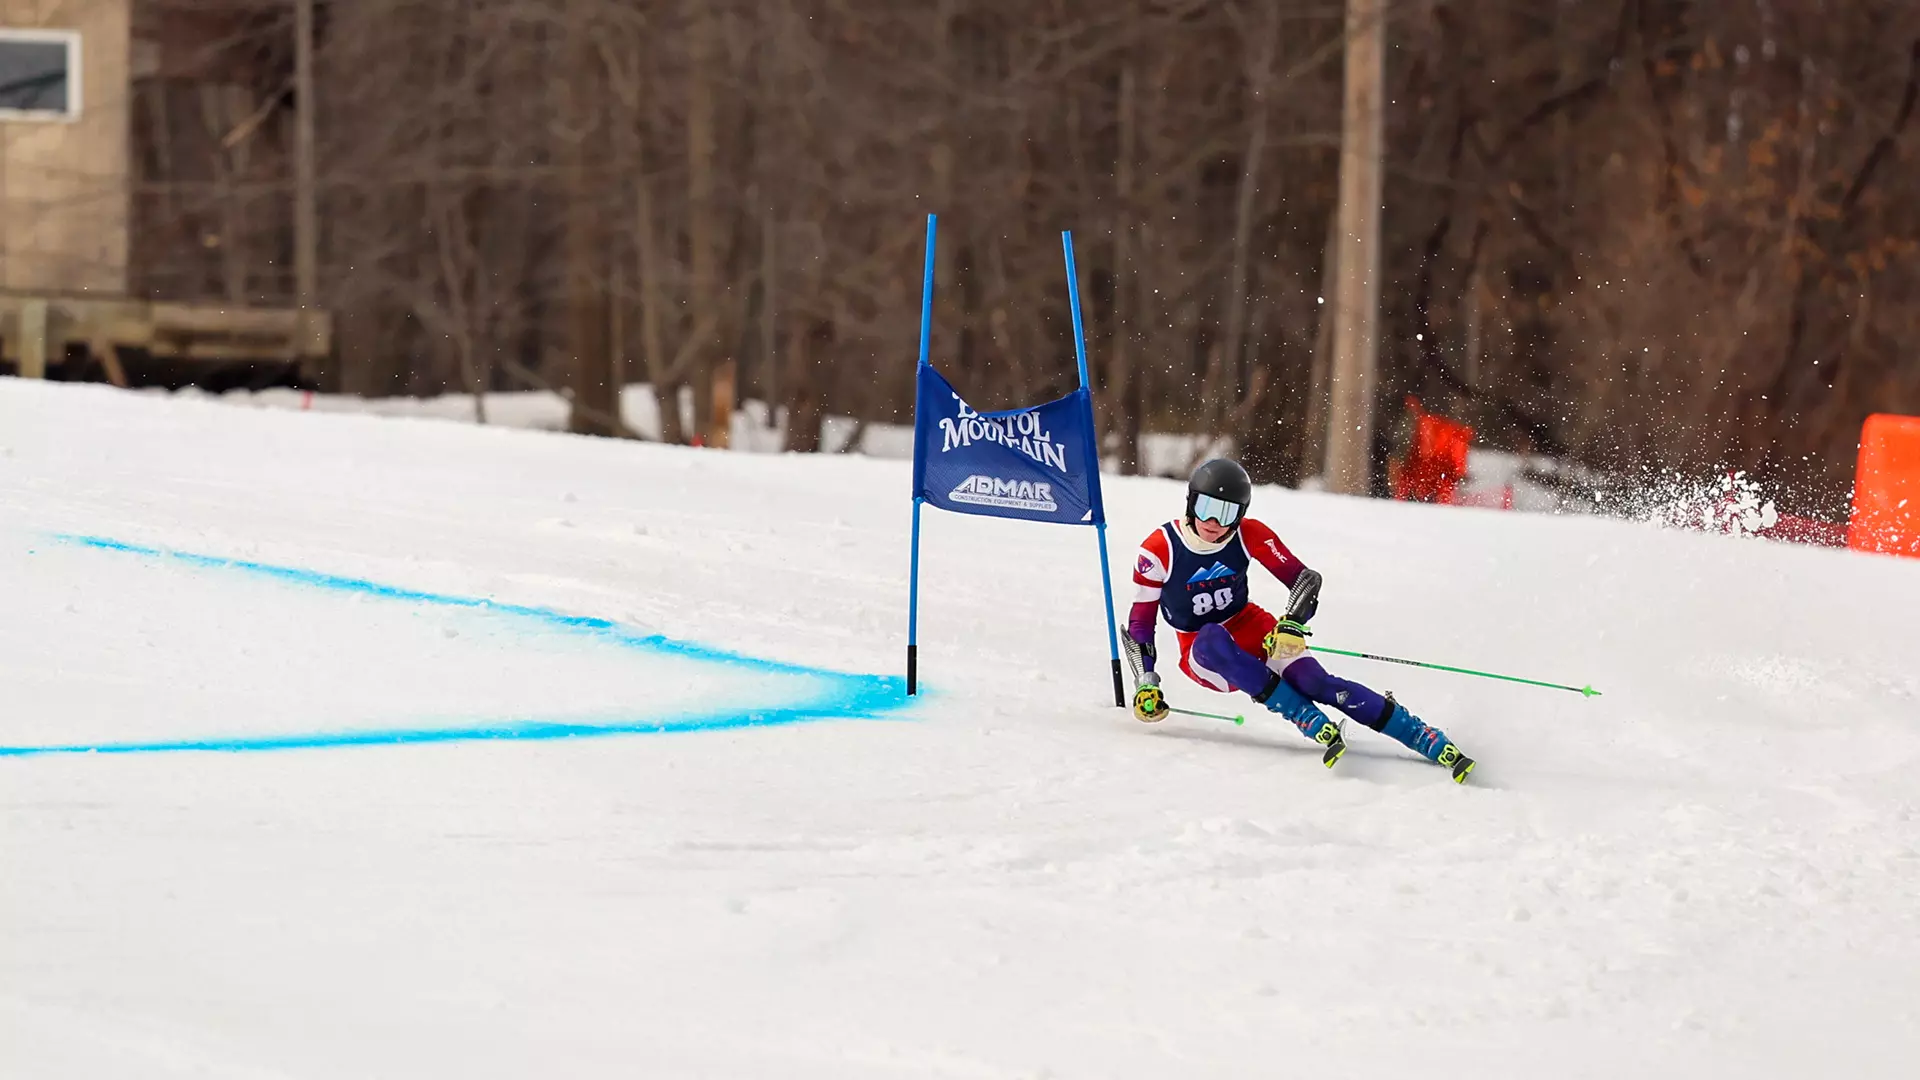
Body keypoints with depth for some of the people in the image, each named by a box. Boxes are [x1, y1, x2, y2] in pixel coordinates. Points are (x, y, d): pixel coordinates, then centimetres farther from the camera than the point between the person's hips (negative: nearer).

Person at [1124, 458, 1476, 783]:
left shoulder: (1249, 535, -12)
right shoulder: (1159, 550, -17)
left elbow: (1304, 579, -10)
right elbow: (1139, 625, -9)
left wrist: (1293, 623, -28)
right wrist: (1146, 685, -17)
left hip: (1252, 631, 1)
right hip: (1206, 655, -1)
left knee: (1314, 682, -23)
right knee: (1212, 638, -37)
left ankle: (1432, 742, -27)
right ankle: (1313, 724, -38)